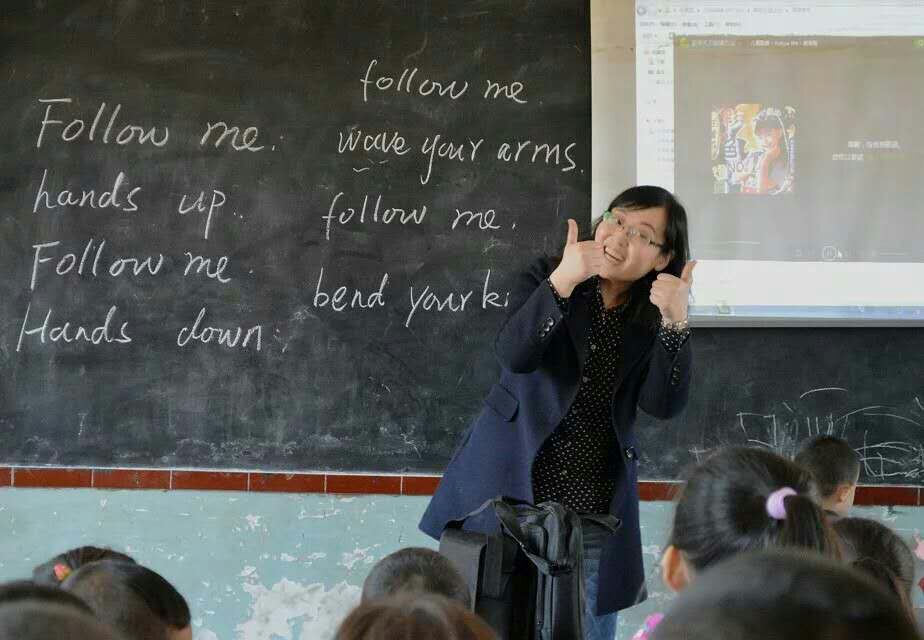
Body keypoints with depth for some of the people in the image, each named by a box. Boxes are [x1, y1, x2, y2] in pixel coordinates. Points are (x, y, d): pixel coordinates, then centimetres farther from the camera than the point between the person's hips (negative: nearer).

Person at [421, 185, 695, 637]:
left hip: (594, 510, 1)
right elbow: (514, 355, -18)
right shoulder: (544, 277, 0)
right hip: (508, 488, -1)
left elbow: (662, 405, -10)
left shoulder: (655, 316, 4)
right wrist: (561, 282, -29)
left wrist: (675, 323, -23)